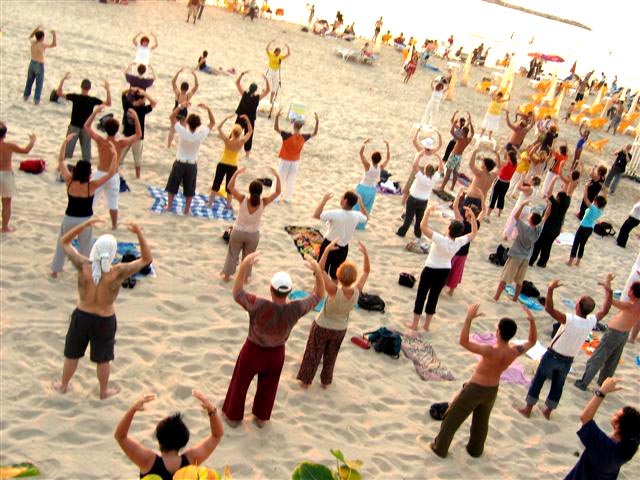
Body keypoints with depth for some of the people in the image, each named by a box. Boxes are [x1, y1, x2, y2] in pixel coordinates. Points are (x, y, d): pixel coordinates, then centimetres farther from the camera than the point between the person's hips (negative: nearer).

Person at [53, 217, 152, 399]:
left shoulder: (84, 266, -28)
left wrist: (84, 225, -22)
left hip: (81, 316, 2)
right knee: (103, 358, 23)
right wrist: (139, 234, -31)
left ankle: (63, 385, 49)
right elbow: (147, 259, -21)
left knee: (72, 354, 26)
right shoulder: (118, 272, -32)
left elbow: (64, 242, -13)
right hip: (104, 322, -1)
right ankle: (104, 391, 45)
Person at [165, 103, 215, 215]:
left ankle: (169, 206, 26)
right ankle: (186, 210, 21)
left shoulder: (183, 132, -22)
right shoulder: (201, 134, -19)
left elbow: (172, 117, -11)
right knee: (189, 189, 14)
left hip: (180, 163, -1)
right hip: (192, 165, 1)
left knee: (172, 185, 17)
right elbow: (212, 123, -5)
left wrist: (181, 106, -15)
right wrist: (208, 109, -11)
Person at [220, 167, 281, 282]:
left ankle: (226, 275, 33)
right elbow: (277, 192, -16)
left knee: (232, 254, 20)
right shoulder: (263, 202, -24)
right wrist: (277, 177, -17)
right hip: (253, 234, 0)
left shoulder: (243, 199, -25)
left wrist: (236, 173, -18)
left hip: (238, 232, 0)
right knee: (248, 257, 22)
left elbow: (230, 187, -18)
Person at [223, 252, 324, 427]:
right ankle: (261, 418, 53)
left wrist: (243, 266, -30)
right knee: (268, 386, 30)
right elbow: (319, 295, -16)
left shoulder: (259, 306, -39)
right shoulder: (295, 309, -32)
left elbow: (237, 292, -23)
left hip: (252, 352, -2)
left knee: (240, 383, 26)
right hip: (276, 354, 2)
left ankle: (233, 416, 49)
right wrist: (317, 270, -26)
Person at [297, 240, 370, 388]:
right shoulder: (356, 292, -28)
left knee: (313, 355, 22)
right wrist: (365, 254, -19)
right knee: (330, 356, 29)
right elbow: (366, 271, -13)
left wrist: (327, 250, -37)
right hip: (340, 330, 3)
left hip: (322, 327, -3)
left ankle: (306, 381, 42)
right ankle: (326, 381, 48)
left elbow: (320, 270, -36)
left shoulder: (334, 291, -39)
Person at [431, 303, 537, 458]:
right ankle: (475, 449, 47)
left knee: (452, 418, 15)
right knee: (482, 421, 29)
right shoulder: (514, 352, -19)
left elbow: (463, 342, -39)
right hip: (492, 390, 5)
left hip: (474, 388, -5)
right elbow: (532, 341, 1)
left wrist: (469, 318, -40)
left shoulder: (491, 351, -36)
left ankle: (440, 448, 27)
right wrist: (532, 321, -6)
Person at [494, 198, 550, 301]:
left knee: (504, 278, 1)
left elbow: (516, 216, -19)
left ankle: (496, 297, 4)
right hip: (526, 258, 5)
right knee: (519, 281, 14)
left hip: (515, 256, -5)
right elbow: (545, 217, 4)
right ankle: (515, 299, 21)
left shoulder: (525, 228, -21)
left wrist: (522, 205, -17)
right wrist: (549, 205, 6)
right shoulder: (538, 229, -7)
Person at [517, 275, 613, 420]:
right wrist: (608, 289, 6)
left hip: (552, 355, -4)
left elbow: (548, 308, -41)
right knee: (558, 385, 23)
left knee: (538, 381, 13)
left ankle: (528, 409, 23)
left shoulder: (570, 320, -31)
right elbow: (605, 310, 3)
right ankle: (548, 411, 35)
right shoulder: (591, 322, -15)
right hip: (567, 361, 4)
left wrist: (550, 289, -38)